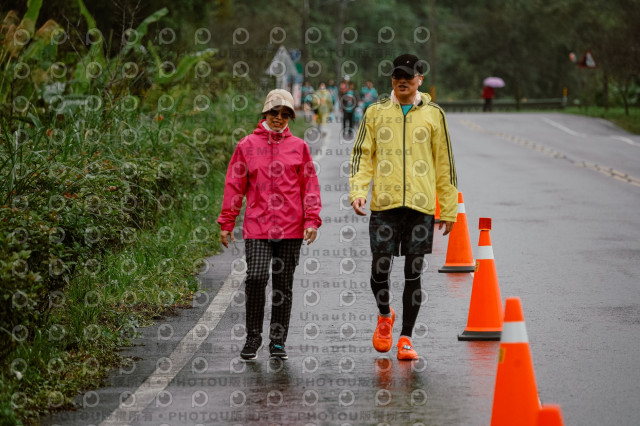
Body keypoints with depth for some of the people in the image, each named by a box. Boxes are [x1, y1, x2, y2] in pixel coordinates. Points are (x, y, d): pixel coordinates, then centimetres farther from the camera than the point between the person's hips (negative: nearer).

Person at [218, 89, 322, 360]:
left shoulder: (299, 147, 8)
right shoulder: (247, 146, 6)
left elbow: (310, 185, 7)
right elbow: (234, 186, 8)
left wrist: (312, 221, -3)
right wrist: (226, 223, 5)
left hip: (290, 228, 1)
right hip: (256, 225, -1)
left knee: (284, 283, 6)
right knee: (255, 277, -13)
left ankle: (278, 341, 16)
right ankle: (253, 337, 3)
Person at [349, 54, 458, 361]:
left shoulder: (433, 114, 8)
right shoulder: (376, 112, 9)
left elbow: (444, 163, 10)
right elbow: (362, 155, 8)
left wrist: (449, 209, 7)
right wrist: (358, 190, -9)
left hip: (421, 205, 0)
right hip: (384, 203, 0)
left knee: (414, 274, 2)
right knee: (380, 269, -4)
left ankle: (406, 338, 11)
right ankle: (385, 316, 27)